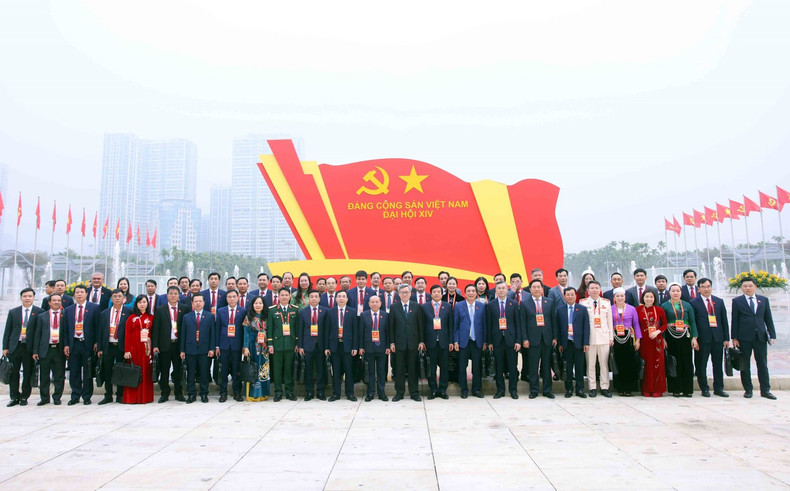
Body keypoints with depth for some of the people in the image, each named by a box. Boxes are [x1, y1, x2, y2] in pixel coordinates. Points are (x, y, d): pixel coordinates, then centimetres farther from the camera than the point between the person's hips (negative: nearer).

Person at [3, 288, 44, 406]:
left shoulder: (39, 312, 0)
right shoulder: (13, 312, 8)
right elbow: (7, 331, 9)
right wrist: (5, 347, 3)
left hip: (30, 347, -2)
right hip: (14, 347, 2)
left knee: (28, 374, 4)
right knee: (13, 373, 7)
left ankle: (24, 397, 15)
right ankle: (14, 397, 17)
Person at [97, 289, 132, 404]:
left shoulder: (129, 312, 0)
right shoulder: (104, 313, 10)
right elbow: (100, 331, 10)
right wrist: (100, 348, 4)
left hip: (122, 347, -3)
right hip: (108, 346, 3)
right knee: (107, 372, 8)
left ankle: (120, 396, 15)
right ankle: (108, 396, 18)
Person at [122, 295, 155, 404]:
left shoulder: (151, 317, 10)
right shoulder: (131, 318, 4)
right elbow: (127, 335, 0)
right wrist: (127, 350, -7)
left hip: (147, 348, 2)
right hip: (134, 348, -2)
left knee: (146, 372, 3)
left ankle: (146, 397, 9)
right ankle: (132, 397, 5)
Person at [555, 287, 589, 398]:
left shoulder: (582, 309, 6)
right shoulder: (559, 310, 7)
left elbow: (586, 327, 2)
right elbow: (557, 327, 5)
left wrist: (586, 343, -5)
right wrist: (559, 343, -2)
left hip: (579, 343, 0)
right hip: (566, 343, 0)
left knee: (579, 367, 3)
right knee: (568, 367, 5)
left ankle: (580, 389, 13)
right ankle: (569, 389, 13)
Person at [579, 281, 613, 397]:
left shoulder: (606, 302, 11)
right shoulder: (583, 302, 4)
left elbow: (610, 320, 12)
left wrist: (611, 337, 9)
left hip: (604, 337, 2)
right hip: (589, 337, -1)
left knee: (604, 363, 3)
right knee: (590, 364, 1)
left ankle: (604, 388, 11)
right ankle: (592, 388, 9)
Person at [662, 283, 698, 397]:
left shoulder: (687, 305, 11)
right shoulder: (665, 306, 5)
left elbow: (692, 322, 7)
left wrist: (694, 338, -3)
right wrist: (663, 339, -8)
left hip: (685, 337, 2)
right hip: (671, 338, -2)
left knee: (687, 363, 2)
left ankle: (687, 389, 10)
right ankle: (675, 389, 8)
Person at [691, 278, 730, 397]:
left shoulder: (719, 301, 11)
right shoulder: (694, 303, -1)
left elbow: (724, 320, 11)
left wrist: (726, 338, 6)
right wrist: (694, 338, -10)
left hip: (718, 338, 3)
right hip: (702, 338, -3)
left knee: (718, 364, 9)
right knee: (701, 365, 2)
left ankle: (718, 388, 19)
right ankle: (704, 389, 12)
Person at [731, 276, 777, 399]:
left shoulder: (764, 300, 9)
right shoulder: (737, 301, 2)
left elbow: (768, 319, 10)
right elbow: (735, 320, 0)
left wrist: (772, 335, 3)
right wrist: (734, 338, -5)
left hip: (761, 336, 2)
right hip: (744, 338, -2)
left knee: (763, 364, 5)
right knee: (745, 365, 4)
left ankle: (765, 390, 13)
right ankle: (748, 389, 12)